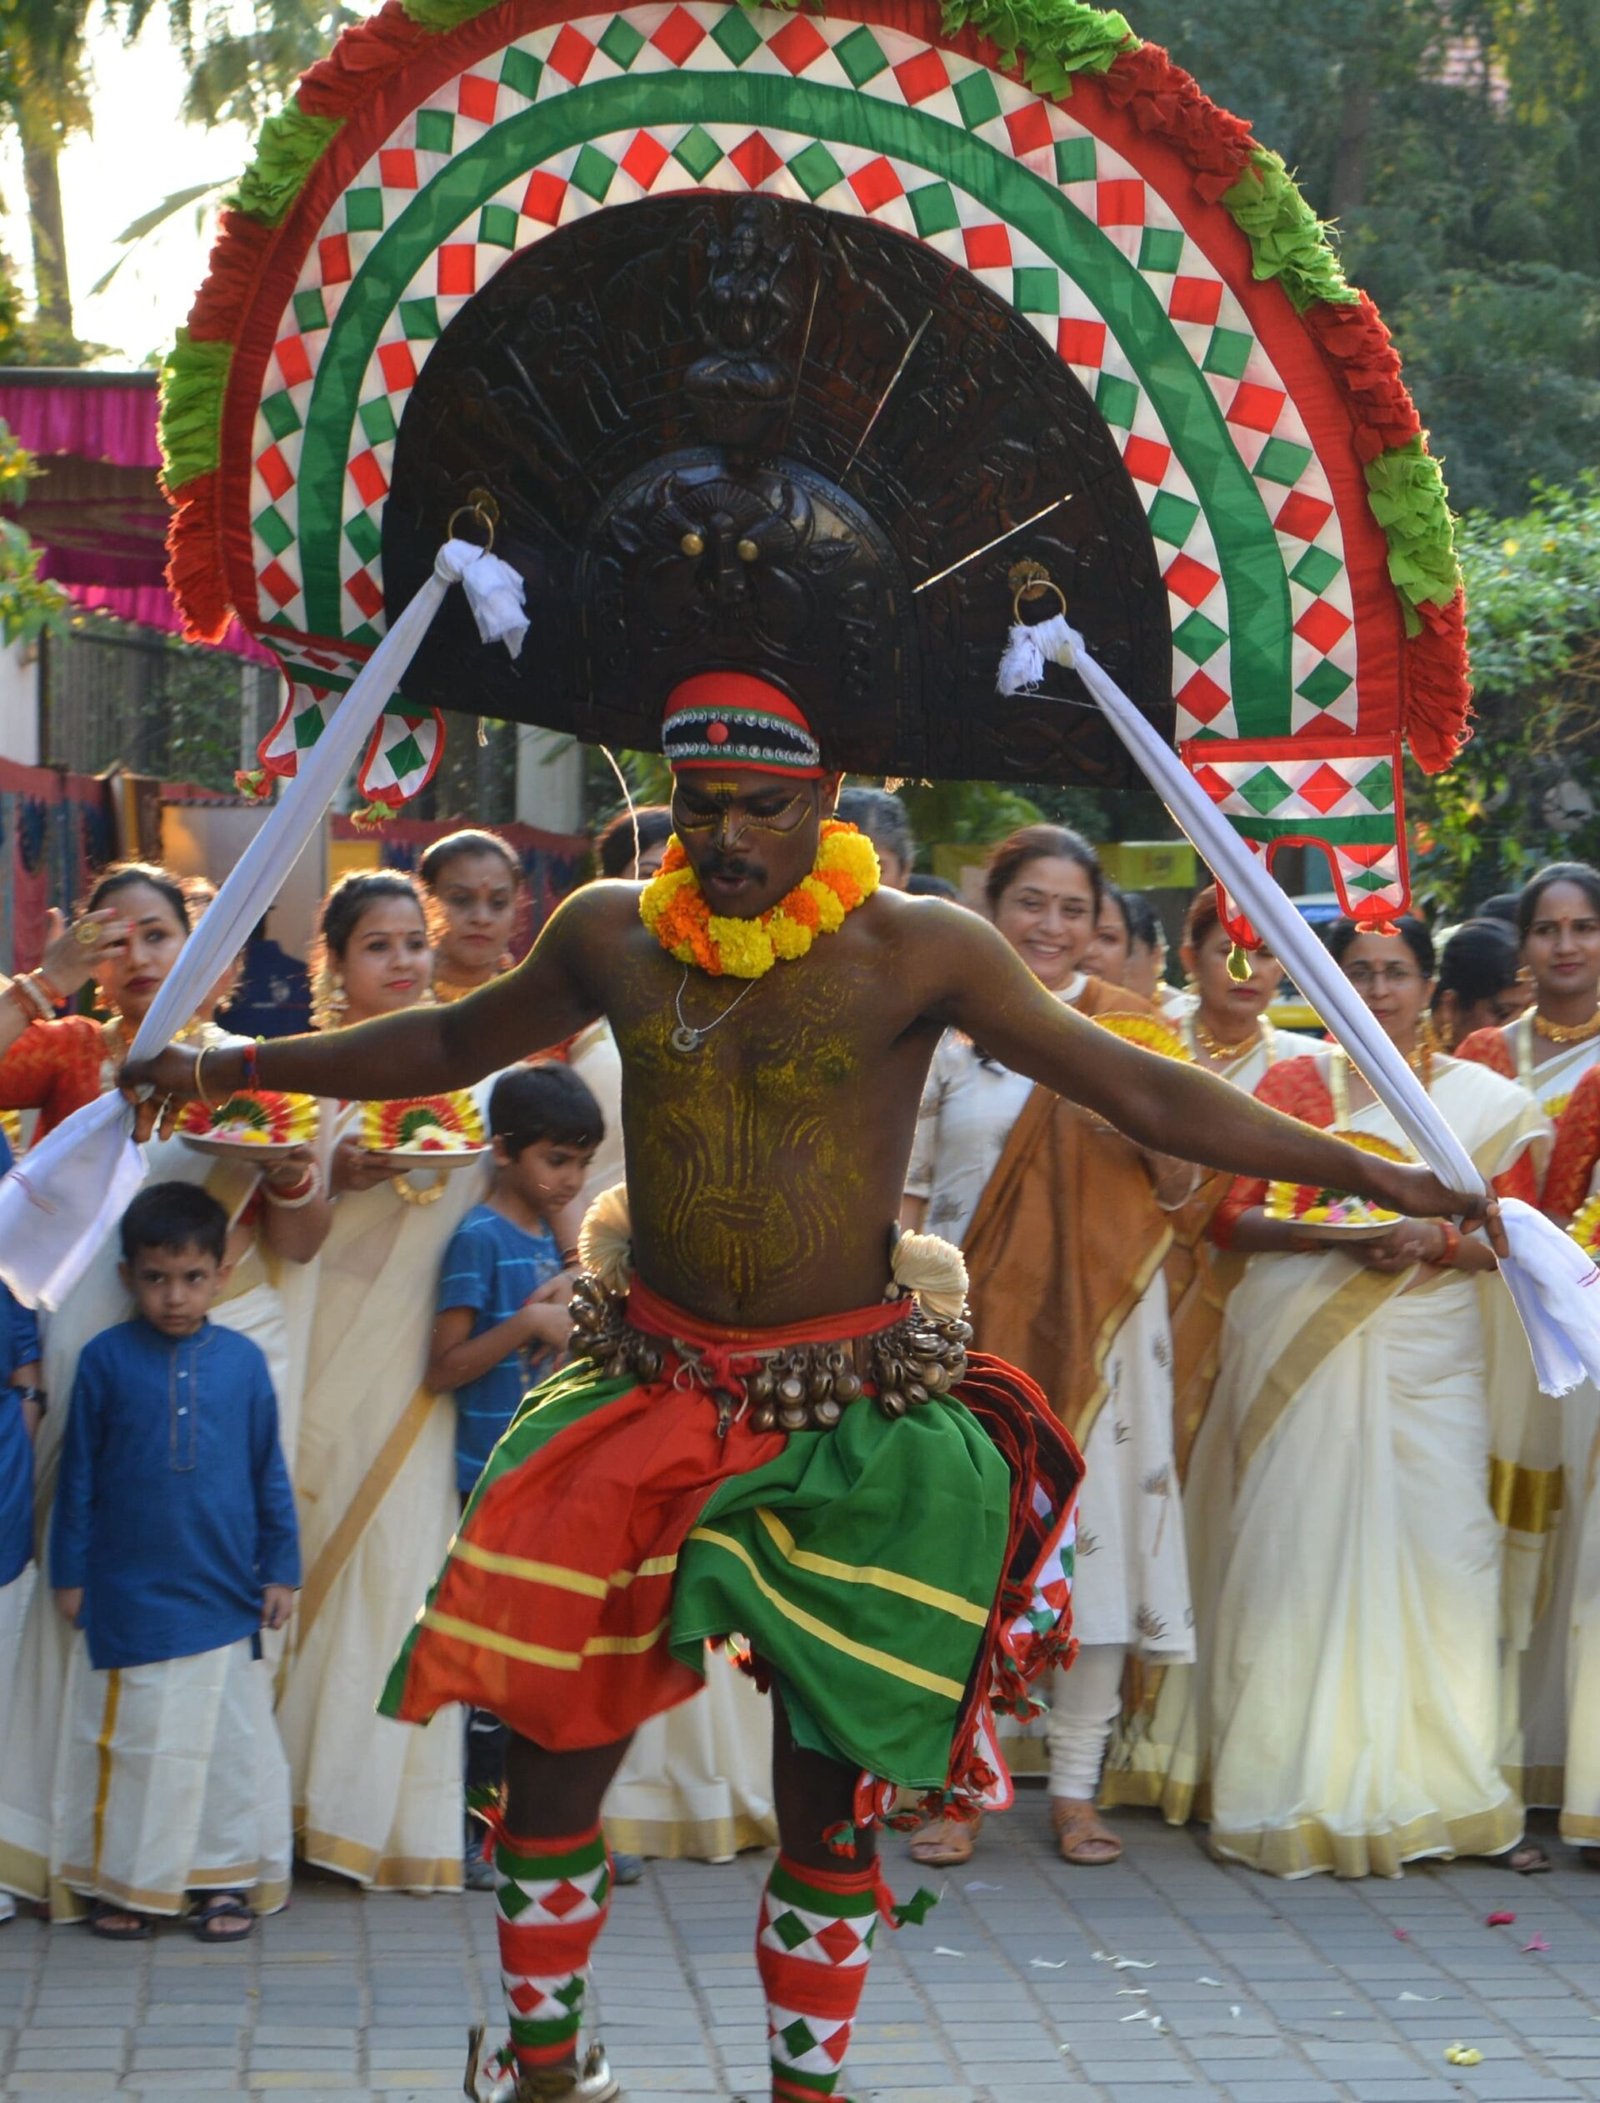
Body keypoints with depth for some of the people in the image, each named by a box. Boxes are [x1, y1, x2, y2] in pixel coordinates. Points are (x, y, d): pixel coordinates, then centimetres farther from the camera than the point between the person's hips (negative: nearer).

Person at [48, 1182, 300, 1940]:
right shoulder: (106, 1359, -5)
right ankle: (122, 1880, 19)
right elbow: (78, 1474, 1)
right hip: (127, 1595, -1)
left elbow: (269, 1473, 6)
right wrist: (69, 1572, 2)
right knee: (128, 1739, 7)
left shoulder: (242, 1360, -1)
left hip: (223, 1595, 1)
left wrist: (280, 1568, 6)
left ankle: (225, 1875, 18)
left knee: (231, 1738, 7)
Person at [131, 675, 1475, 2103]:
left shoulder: (916, 951, -8)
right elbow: (454, 1043, 20)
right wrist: (232, 1066, 23)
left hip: (852, 1426, -3)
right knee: (550, 1751, 3)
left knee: (830, 1797, 3)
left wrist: (1372, 1175, -13)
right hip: (648, 1399, 3)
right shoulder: (614, 935, 3)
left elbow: (1142, 1091, -7)